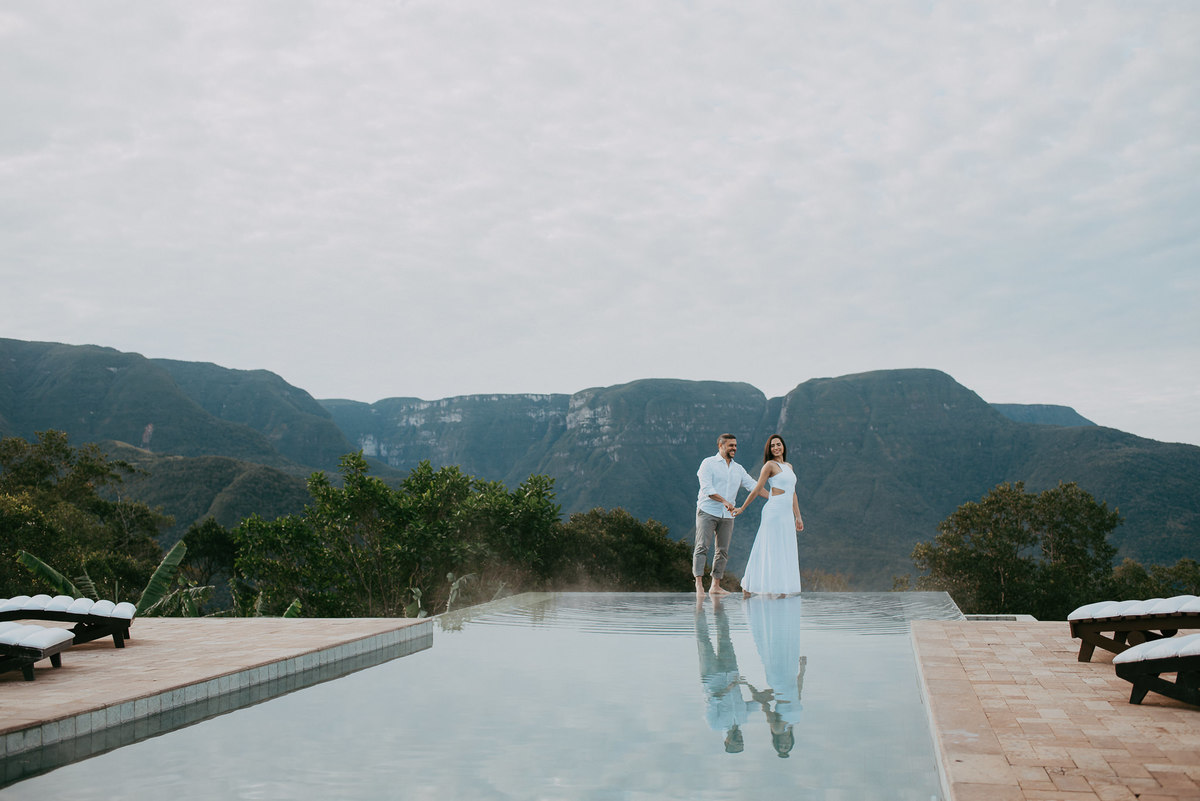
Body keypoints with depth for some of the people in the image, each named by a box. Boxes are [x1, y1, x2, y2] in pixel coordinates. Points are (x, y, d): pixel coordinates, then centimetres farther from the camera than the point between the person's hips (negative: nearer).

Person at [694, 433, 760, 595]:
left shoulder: (738, 469, 17)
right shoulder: (709, 463, -1)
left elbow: (753, 485, 11)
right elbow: (706, 488, -12)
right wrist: (724, 501, -23)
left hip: (727, 515, 5)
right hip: (707, 511, -5)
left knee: (723, 550, 5)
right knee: (702, 546, -11)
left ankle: (715, 585, 12)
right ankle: (699, 584, -13)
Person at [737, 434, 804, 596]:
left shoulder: (789, 466, 18)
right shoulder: (770, 465, -4)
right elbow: (757, 489, -2)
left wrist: (798, 517, 20)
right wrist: (742, 509, -1)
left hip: (787, 514, 7)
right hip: (774, 511, -7)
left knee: (785, 551, 5)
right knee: (772, 550, -7)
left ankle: (782, 589, 8)